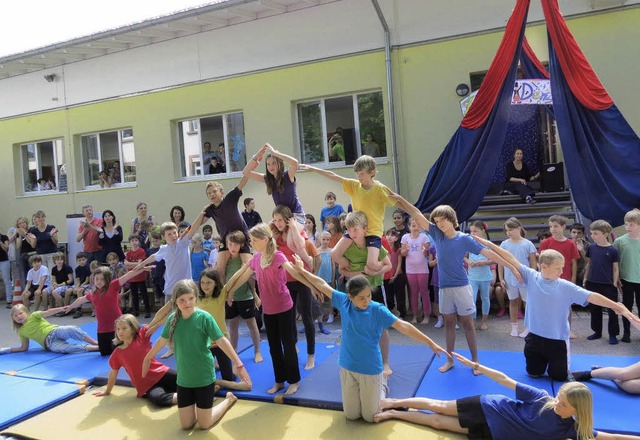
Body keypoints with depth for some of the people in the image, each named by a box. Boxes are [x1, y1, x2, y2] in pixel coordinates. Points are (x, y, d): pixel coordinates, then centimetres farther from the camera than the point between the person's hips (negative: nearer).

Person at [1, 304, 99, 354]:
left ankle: (97, 343, -34)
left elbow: (47, 313, -10)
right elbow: (24, 348, 23)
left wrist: (60, 309, -28)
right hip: (50, 342, 1)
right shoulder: (21, 331, 18)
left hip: (55, 331, -1)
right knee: (70, 348, -32)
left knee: (70, 329, -36)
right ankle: (97, 348, -40)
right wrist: (8, 349, 16)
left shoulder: (34, 316, 9)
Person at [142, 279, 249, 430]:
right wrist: (147, 358, 24)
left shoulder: (204, 317, -18)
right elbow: (162, 340, 11)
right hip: (183, 379, 4)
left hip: (204, 377, -4)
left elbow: (222, 341, -19)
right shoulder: (173, 319, -5)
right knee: (186, 425, 11)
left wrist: (239, 365, -24)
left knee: (204, 424, 5)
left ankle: (229, 399, 29)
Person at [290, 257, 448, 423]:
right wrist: (302, 270, 10)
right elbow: (323, 285, 1)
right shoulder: (344, 302, -10)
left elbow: (404, 326, -21)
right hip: (347, 368, 3)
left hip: (370, 369, -3)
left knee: (370, 416, 11)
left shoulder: (378, 310, -17)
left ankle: (382, 382, 38)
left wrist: (430, 343, -25)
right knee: (351, 415, 17)